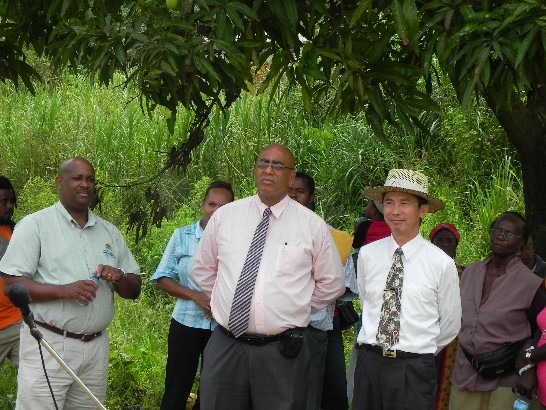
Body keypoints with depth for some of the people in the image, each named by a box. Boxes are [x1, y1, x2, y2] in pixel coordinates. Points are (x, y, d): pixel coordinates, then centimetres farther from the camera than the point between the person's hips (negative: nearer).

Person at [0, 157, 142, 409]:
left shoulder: (109, 232, 14)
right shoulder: (34, 225, -1)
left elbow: (133, 290, 15)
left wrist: (118, 277, -8)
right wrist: (63, 290, -22)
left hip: (96, 347, 5)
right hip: (48, 344, -5)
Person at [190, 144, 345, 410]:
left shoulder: (312, 225, 1)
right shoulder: (224, 216, 5)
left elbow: (332, 283, 10)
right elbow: (201, 270, 18)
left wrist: (296, 310, 7)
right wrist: (226, 298, 11)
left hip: (283, 351, -1)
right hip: (225, 346, 2)